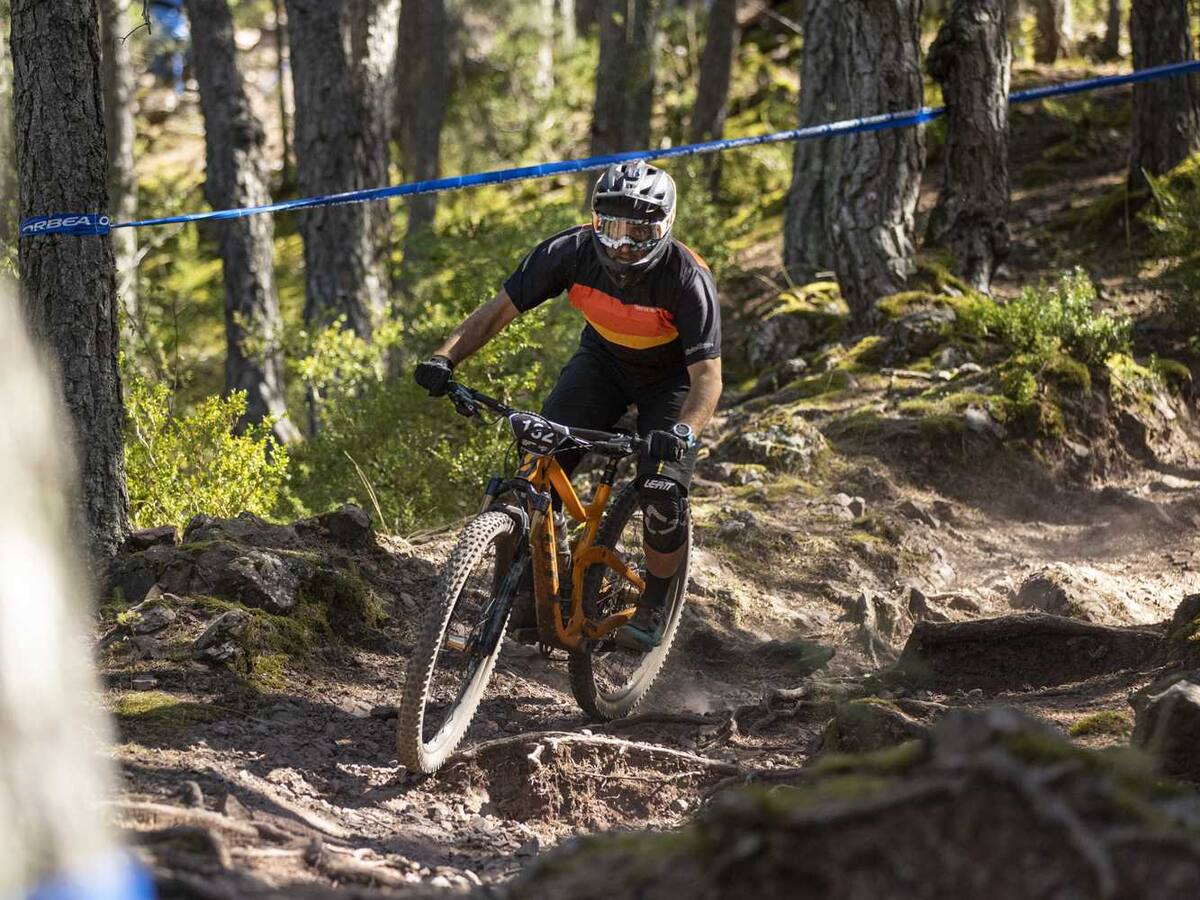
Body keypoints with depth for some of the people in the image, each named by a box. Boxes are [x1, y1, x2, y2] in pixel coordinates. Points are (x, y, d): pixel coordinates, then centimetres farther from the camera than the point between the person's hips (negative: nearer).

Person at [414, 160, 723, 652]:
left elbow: (708, 376, -36)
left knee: (663, 498, -19)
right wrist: (445, 358, -36)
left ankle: (653, 608, 6)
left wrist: (681, 433, -55)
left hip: (671, 377, -3)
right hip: (602, 359, 3)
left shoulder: (687, 279, -35)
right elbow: (500, 307, -21)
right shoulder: (571, 251, -27)